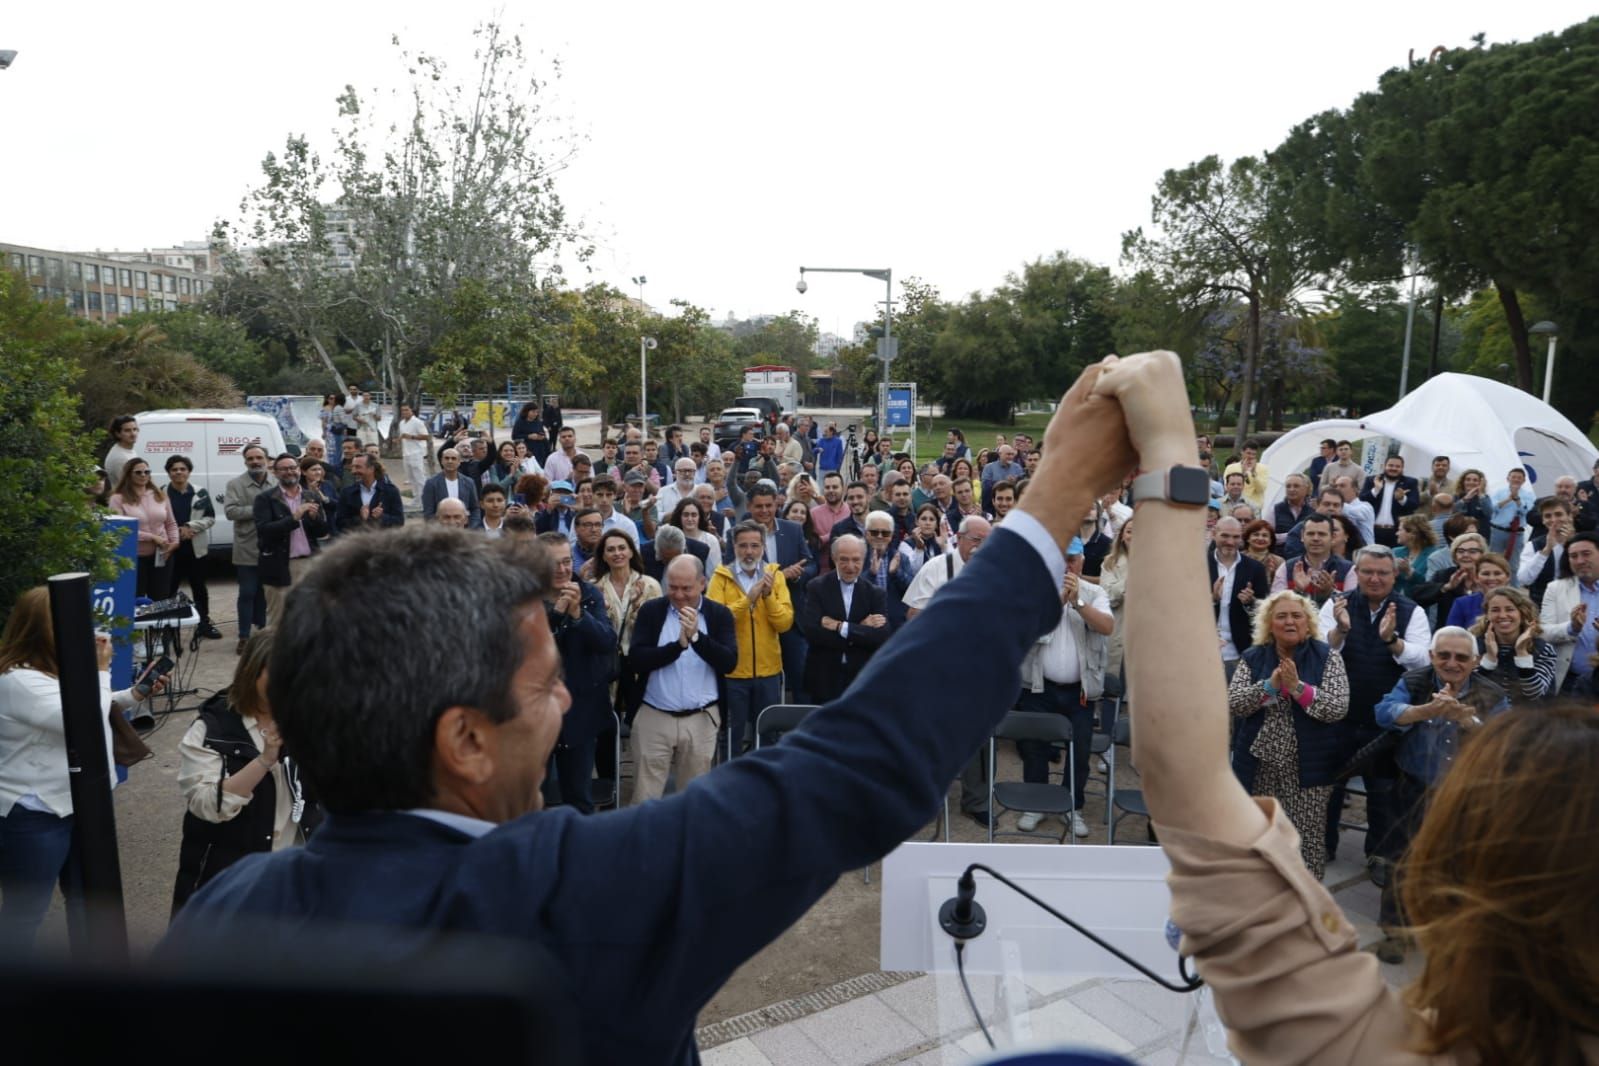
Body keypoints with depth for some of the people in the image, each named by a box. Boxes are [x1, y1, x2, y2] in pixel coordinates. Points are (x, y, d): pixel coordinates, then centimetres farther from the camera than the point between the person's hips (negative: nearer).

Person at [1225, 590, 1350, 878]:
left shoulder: (1327, 657, -2)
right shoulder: (1252, 657, 4)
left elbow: (1338, 709, -11)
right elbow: (1232, 704, -6)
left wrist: (1298, 687, -22)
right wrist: (1269, 685, -19)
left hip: (1308, 765, -2)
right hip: (1260, 765, 2)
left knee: (1307, 839, 1)